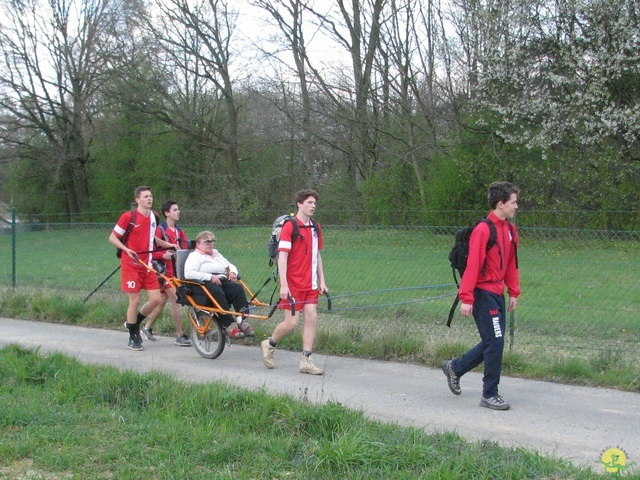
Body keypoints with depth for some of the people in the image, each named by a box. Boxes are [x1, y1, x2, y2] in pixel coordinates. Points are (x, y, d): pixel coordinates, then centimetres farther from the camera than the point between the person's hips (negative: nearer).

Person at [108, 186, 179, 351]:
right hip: (132, 265, -6)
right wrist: (126, 249, -21)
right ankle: (133, 338, 12)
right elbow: (112, 238, -6)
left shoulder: (154, 217, 9)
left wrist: (168, 245, 9)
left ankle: (134, 323, 24)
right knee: (135, 301, -3)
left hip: (148, 265, 6)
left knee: (155, 299, -1)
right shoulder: (128, 217, -10)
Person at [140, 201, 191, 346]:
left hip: (176, 270, 8)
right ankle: (180, 335, -7)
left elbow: (186, 248, 12)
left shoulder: (179, 231, 15)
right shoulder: (160, 230, -10)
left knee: (162, 300, 14)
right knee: (175, 300, -12)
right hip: (165, 270, -8)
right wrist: (163, 255, -25)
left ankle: (147, 327, 28)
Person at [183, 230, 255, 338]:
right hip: (207, 284, -6)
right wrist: (210, 277, -17)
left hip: (223, 281, 6)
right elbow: (188, 273, -10)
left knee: (238, 288, -25)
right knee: (218, 292, -38)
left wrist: (233, 272, 6)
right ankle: (229, 325, -40)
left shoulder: (216, 254, 32)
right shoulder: (194, 256, 8)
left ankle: (242, 321, -32)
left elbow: (230, 265, 33)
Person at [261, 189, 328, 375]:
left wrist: (322, 281, 14)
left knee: (311, 318, -1)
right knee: (291, 322, -4)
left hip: (310, 284, 6)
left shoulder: (316, 228, 12)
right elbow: (282, 257, -13)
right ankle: (269, 345, 23)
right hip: (293, 284, -6)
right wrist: (283, 285, -18)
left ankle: (306, 361, 4)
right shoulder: (290, 227, -9)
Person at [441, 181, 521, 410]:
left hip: (497, 294, 9)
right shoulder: (483, 230, -16)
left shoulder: (510, 230, 11)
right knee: (495, 342, -6)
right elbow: (472, 265, -19)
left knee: (493, 343, 14)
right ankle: (490, 395, 6)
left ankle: (455, 368, 33)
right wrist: (466, 298, -22)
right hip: (484, 294, -9)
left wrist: (513, 293, 14)